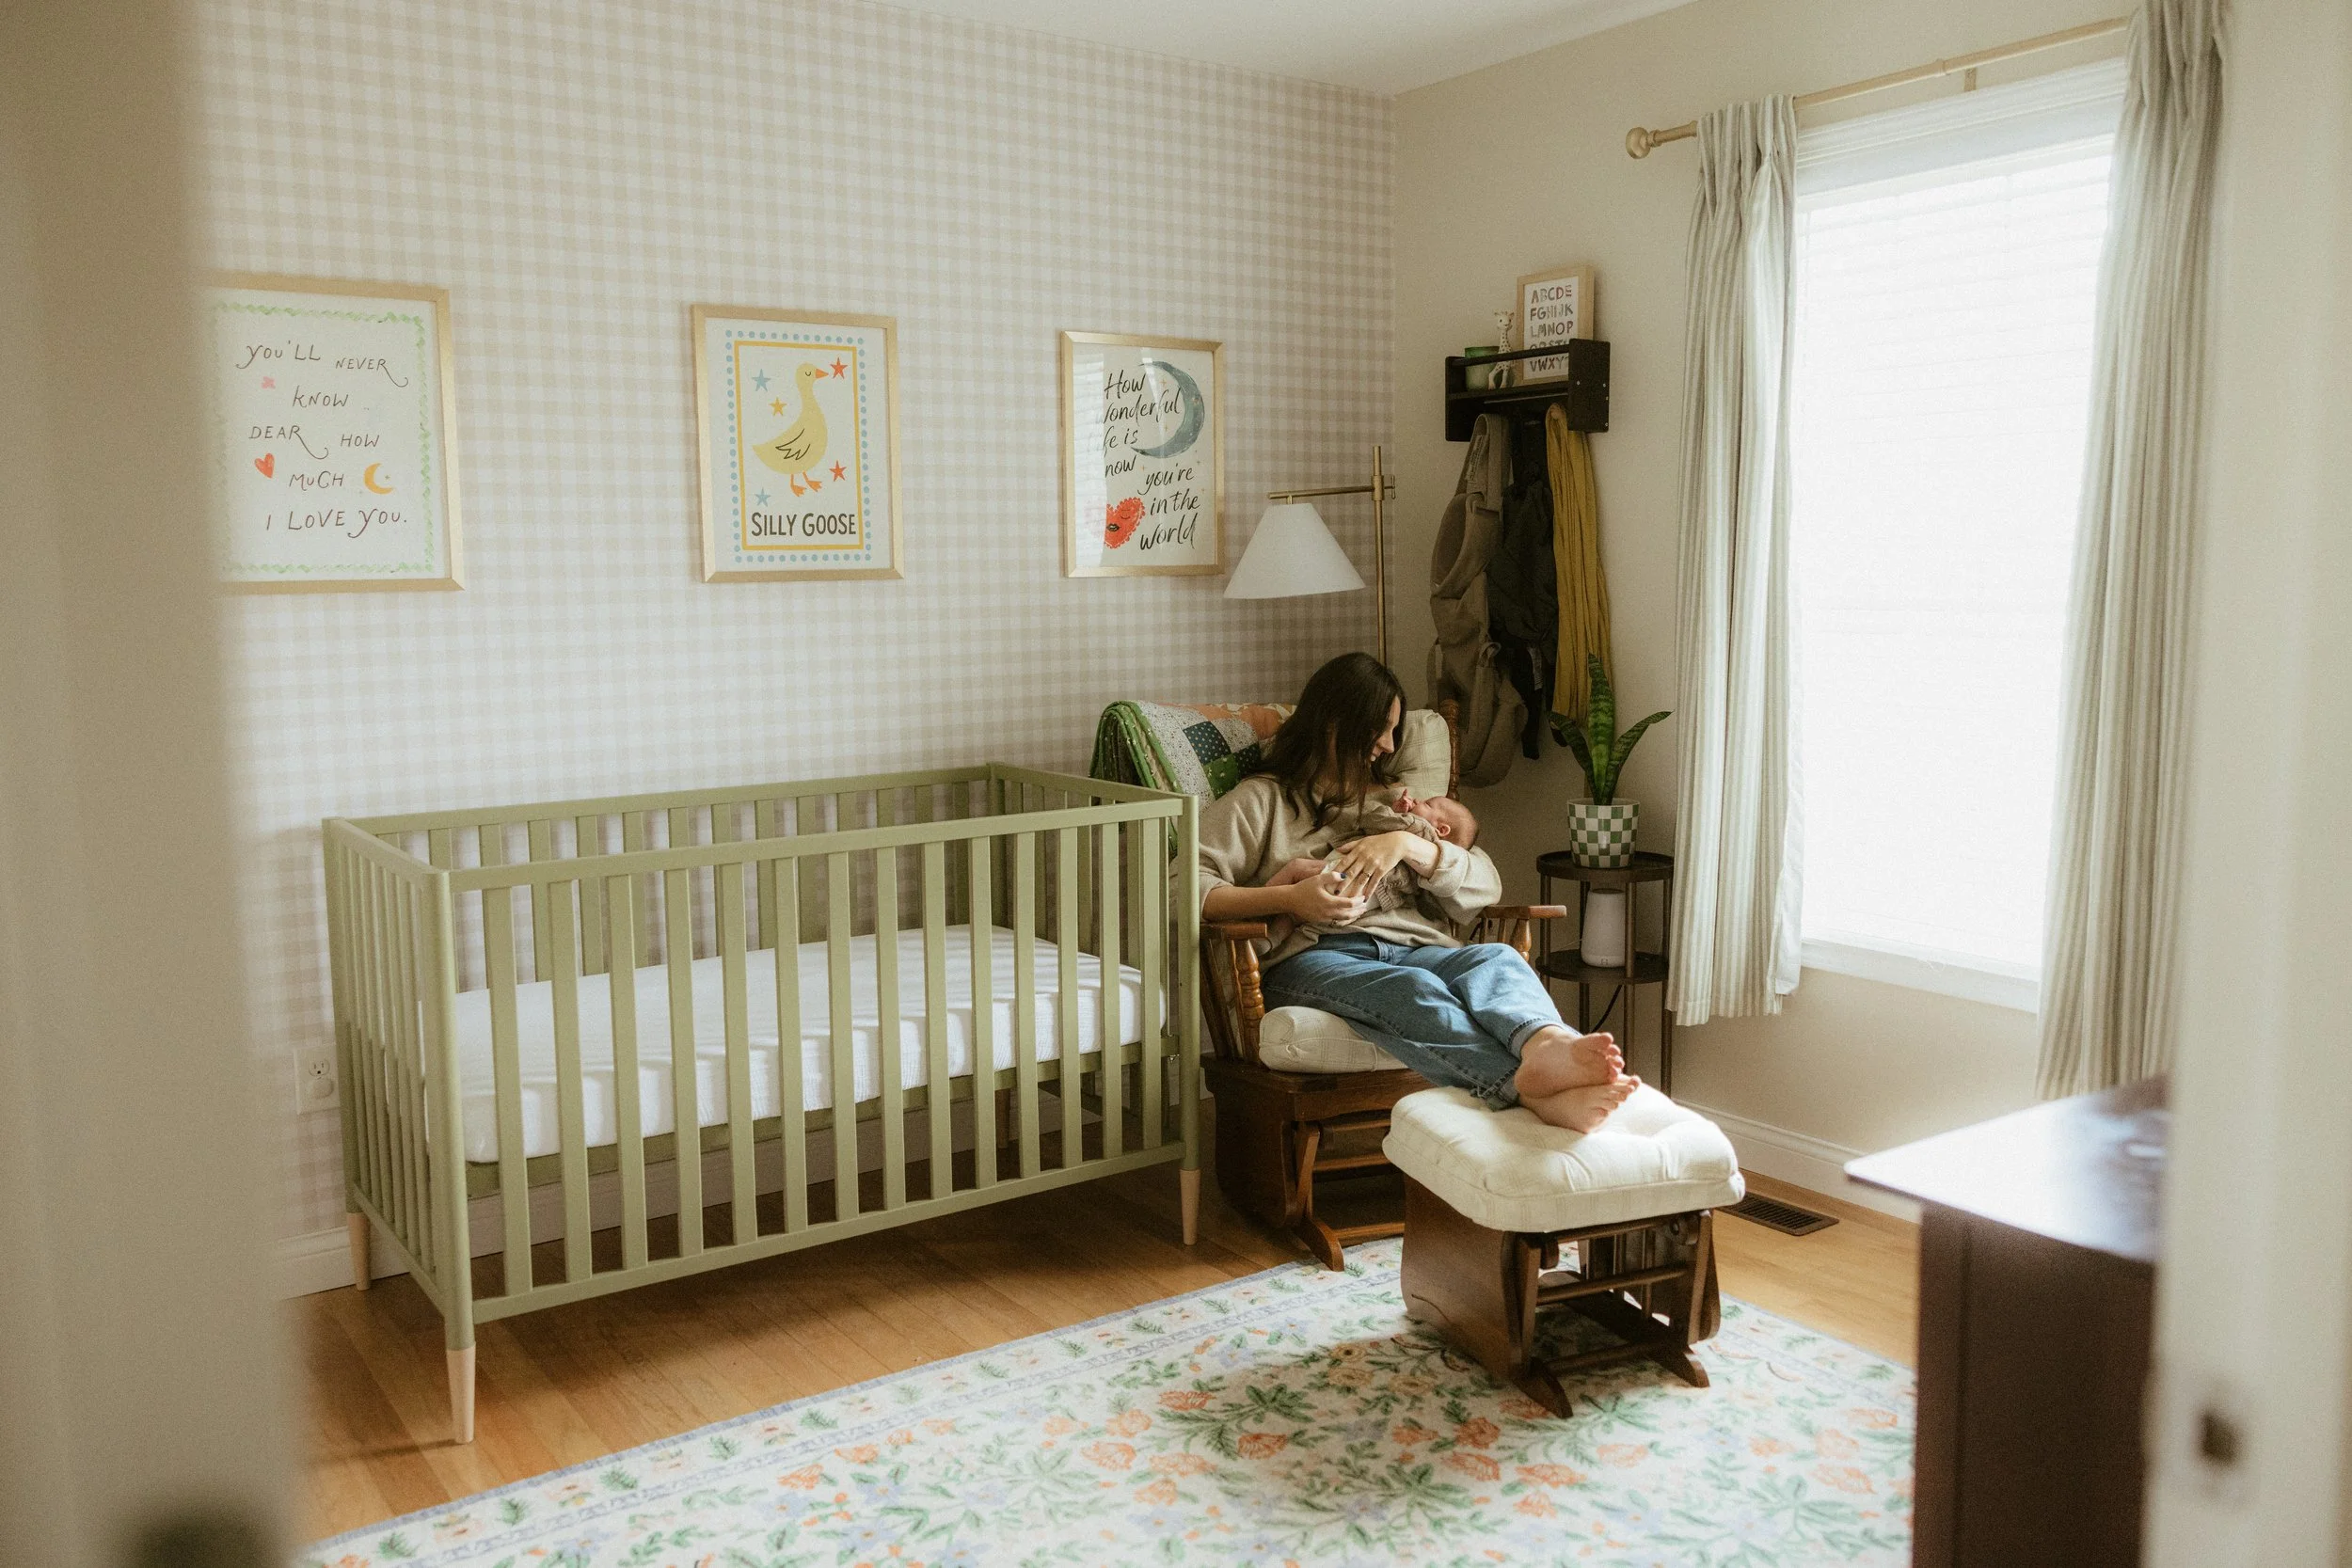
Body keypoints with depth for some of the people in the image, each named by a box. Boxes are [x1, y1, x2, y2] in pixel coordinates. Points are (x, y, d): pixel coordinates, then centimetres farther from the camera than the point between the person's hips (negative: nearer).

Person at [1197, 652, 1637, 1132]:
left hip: (1411, 947, 4)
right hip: (1312, 958, -4)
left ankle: (1546, 1046, -65)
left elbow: (1487, 885, 18)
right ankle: (1538, 1090, -64)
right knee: (1412, 989, -38)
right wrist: (1289, 900, -11)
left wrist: (1407, 844, 0)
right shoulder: (1262, 799, 20)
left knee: (1496, 958, -31)